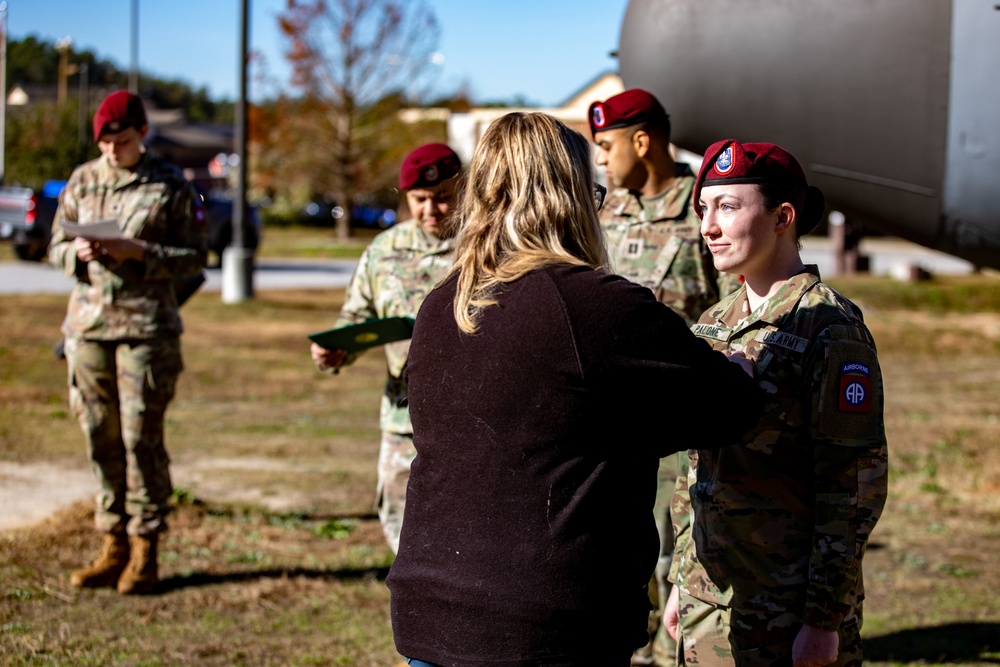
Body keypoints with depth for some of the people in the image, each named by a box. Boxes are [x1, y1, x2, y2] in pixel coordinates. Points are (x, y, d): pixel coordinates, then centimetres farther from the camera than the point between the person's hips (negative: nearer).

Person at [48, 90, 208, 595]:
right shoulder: (82, 180, 11)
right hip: (87, 323, 4)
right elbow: (56, 247, 15)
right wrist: (79, 252, -8)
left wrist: (137, 252, -15)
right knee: (101, 440, 6)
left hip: (146, 326, -4)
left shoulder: (170, 185, 0)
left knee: (141, 437, -5)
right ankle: (113, 546, 15)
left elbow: (195, 256, -2)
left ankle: (145, 552, 3)